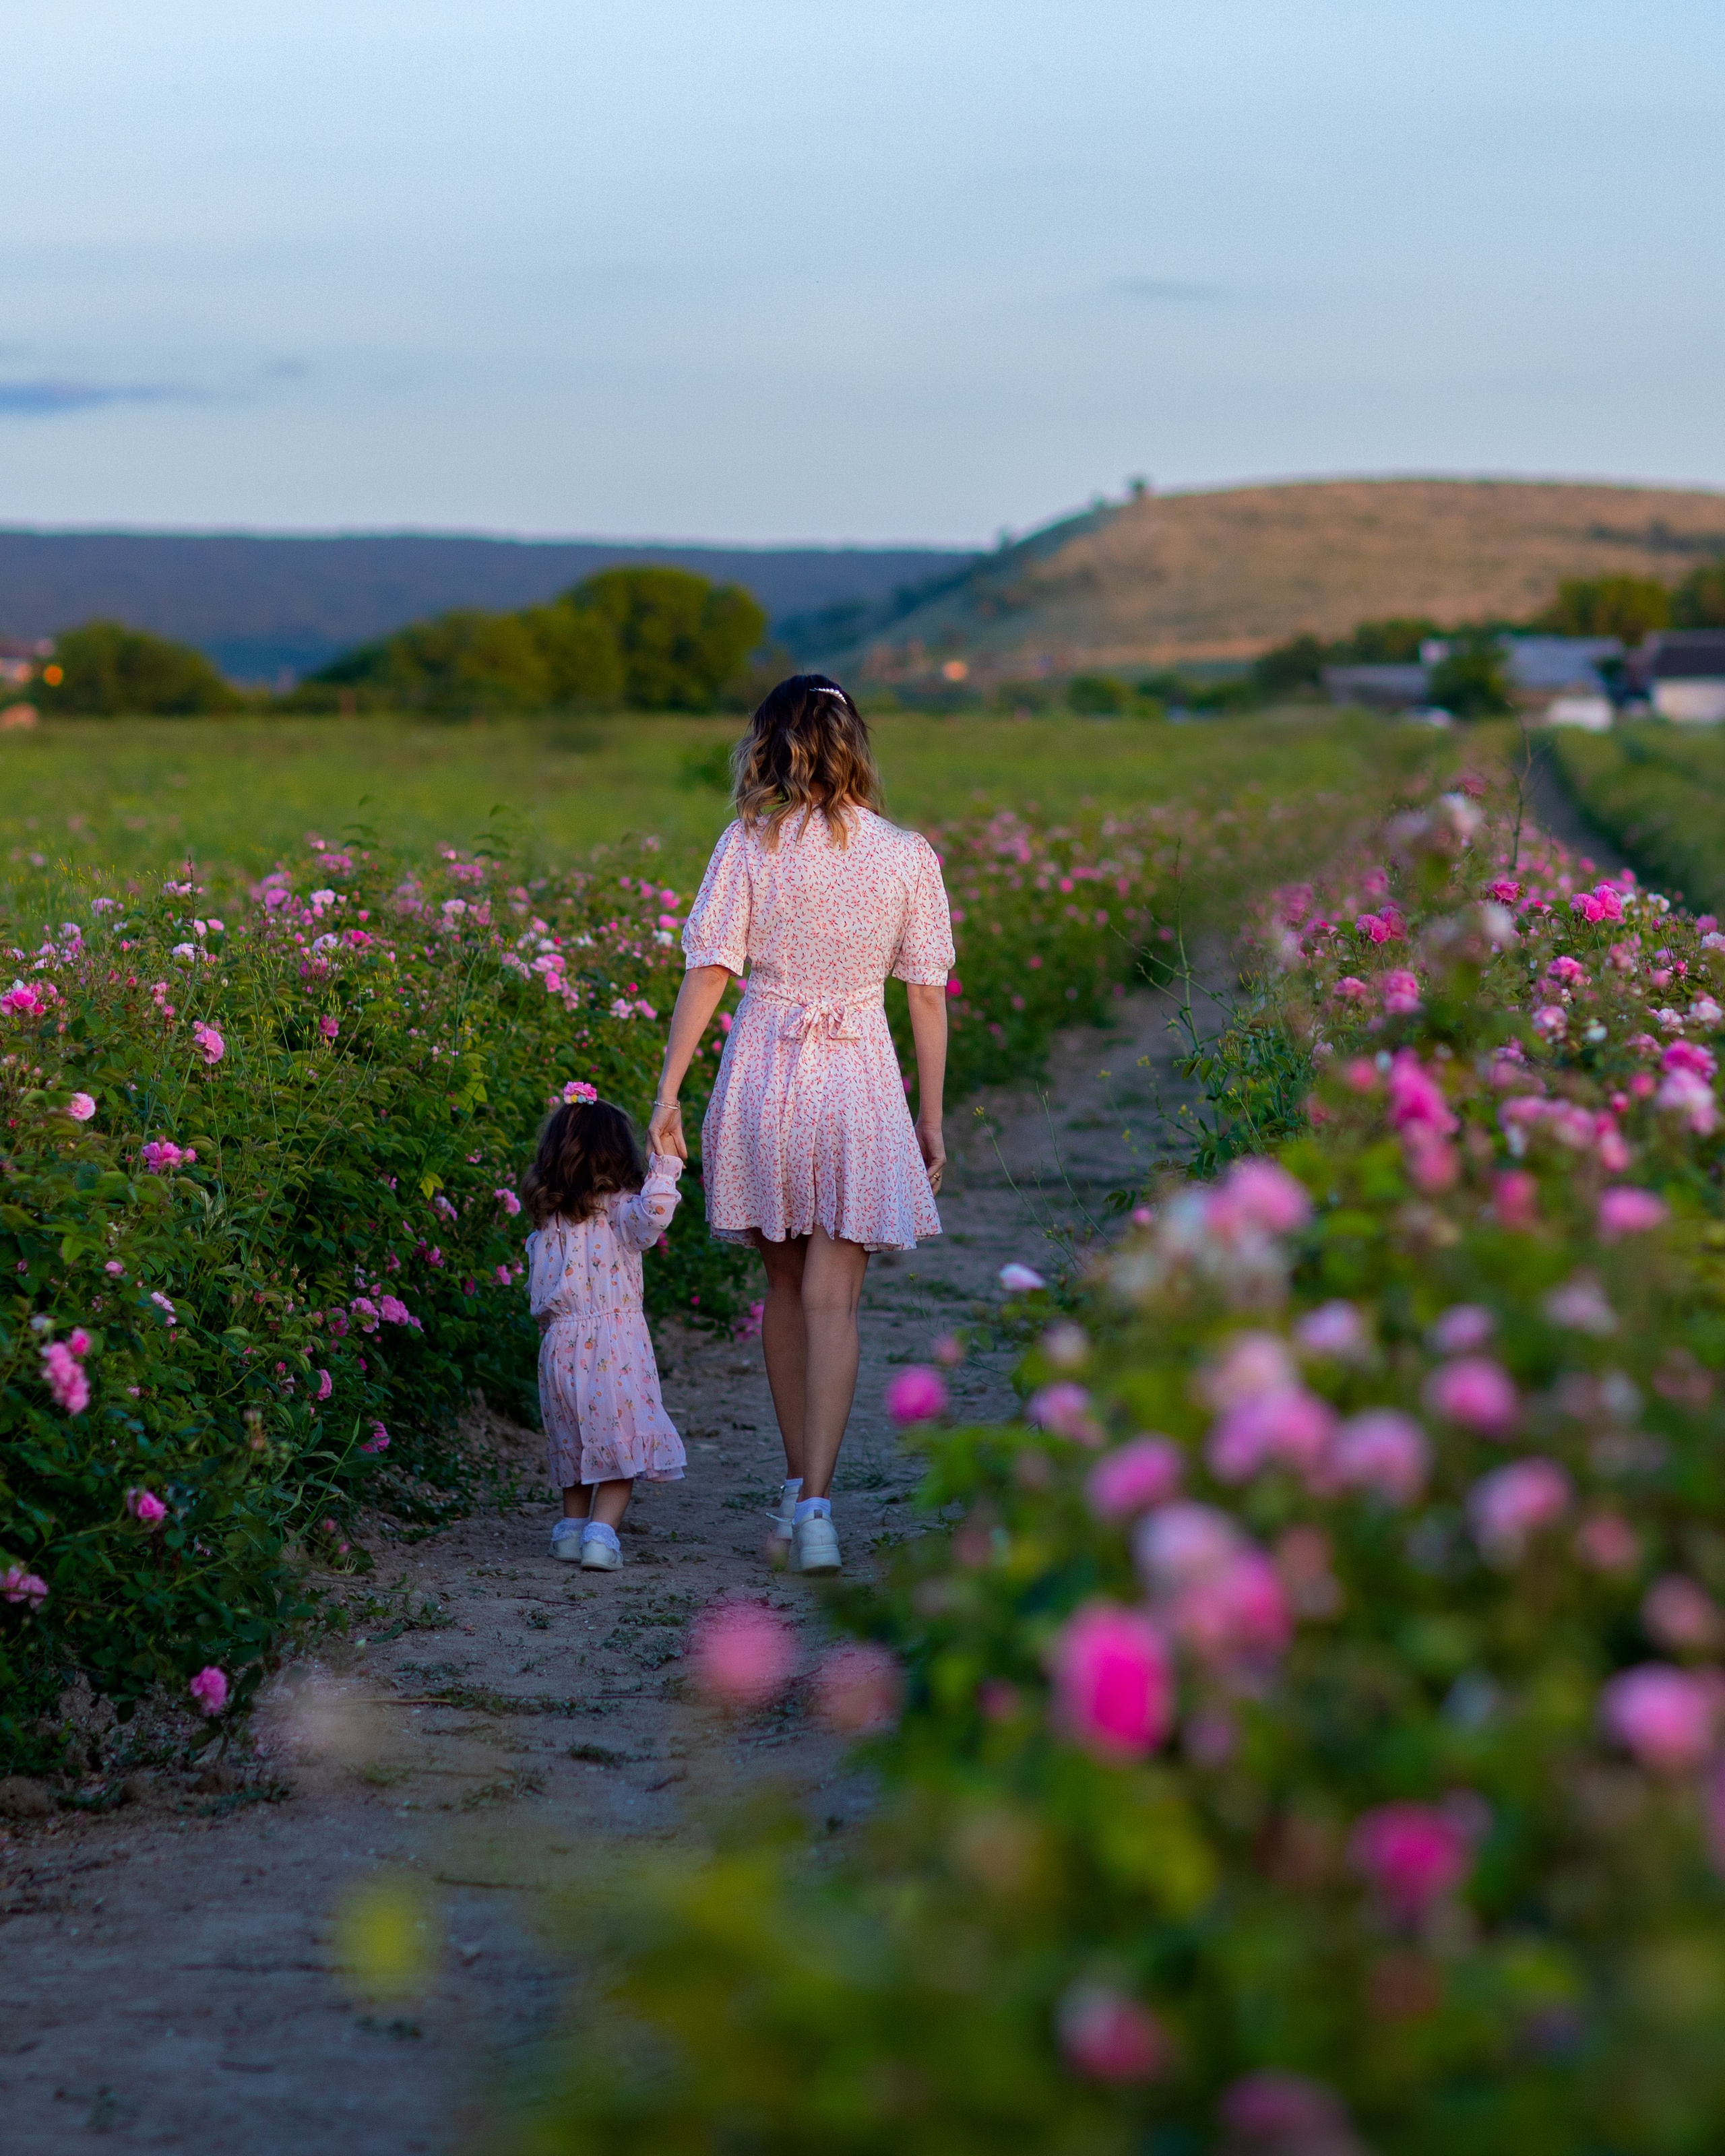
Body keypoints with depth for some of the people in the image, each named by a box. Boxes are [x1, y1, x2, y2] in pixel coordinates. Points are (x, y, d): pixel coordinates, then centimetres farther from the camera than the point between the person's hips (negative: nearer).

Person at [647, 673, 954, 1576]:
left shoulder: (751, 844, -4)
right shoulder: (907, 855, -1)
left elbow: (709, 970, -7)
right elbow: (926, 995, 2)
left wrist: (667, 1089, -4)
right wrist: (931, 1118, 9)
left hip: (764, 1069, 1)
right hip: (859, 1077, -1)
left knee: (784, 1285, 16)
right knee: (832, 1300, -1)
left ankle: (797, 1487, 24)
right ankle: (815, 1503, -11)